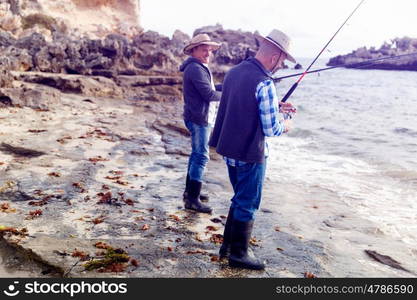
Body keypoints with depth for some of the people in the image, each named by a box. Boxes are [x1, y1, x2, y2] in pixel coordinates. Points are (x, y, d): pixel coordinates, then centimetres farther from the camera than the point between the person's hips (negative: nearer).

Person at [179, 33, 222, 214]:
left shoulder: (200, 67, 18)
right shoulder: (195, 68, -17)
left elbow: (208, 87, 19)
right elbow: (209, 94, -21)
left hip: (201, 117, 11)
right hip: (199, 118, -11)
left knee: (197, 154, 17)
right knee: (201, 156, -11)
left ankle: (190, 191, 28)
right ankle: (192, 199, -9)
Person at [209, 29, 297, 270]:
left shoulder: (235, 71, 6)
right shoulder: (264, 83, -22)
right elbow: (271, 129, -20)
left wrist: (276, 106, 17)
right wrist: (285, 125, 2)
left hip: (230, 150, 9)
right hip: (250, 153, -9)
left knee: (240, 199, 23)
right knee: (247, 205, 7)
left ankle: (228, 245, 32)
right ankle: (239, 253, 19)